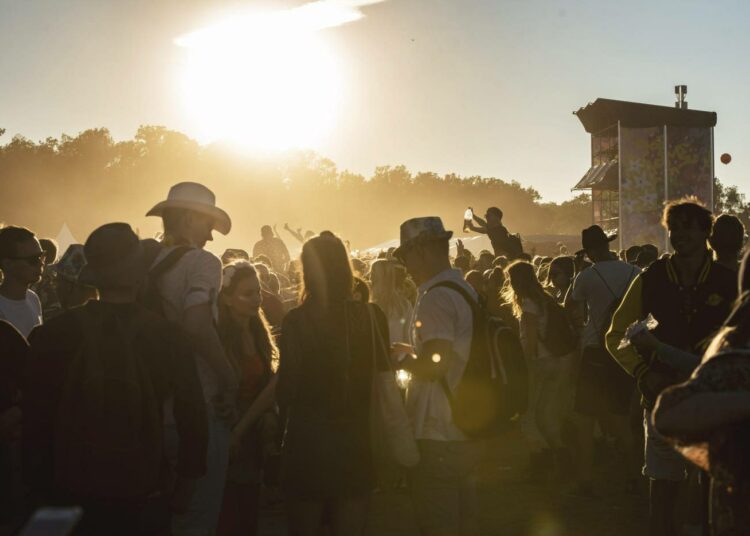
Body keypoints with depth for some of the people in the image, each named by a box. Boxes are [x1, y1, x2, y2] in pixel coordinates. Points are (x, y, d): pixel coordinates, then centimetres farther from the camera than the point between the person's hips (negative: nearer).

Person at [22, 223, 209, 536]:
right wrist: (186, 483, 5)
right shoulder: (165, 336, -11)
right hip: (142, 500, -1)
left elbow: (36, 419, -3)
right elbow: (192, 416, -9)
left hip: (71, 498, 1)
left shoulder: (53, 334, -8)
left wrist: (41, 491, 8)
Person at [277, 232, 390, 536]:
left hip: (307, 445, -2)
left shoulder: (297, 321, -11)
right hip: (356, 445, 2)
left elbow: (286, 389, -9)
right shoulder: (372, 317, -3)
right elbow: (382, 378, 3)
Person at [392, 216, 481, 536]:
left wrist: (401, 358, -7)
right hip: (465, 429, 9)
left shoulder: (435, 297, -17)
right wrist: (414, 350, 17)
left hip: (436, 435, -9)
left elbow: (436, 364, -24)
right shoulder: (465, 289, 14)